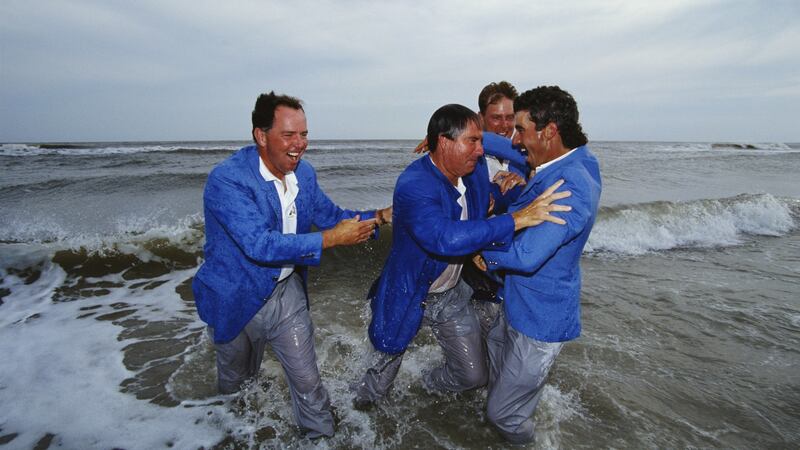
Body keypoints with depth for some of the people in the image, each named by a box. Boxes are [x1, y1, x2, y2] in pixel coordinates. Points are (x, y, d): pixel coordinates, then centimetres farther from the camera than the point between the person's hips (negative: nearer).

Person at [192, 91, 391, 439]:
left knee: (306, 378, 9)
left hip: (287, 292, 3)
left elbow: (330, 215, 4)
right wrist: (331, 238, -36)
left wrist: (378, 216, -10)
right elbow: (259, 244, -35)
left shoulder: (304, 172, -5)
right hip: (236, 300, -3)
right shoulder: (227, 179, -27)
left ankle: (321, 434, 34)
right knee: (235, 379, 25)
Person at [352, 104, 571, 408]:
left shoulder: (477, 169, -9)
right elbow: (446, 238, -46)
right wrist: (516, 220, -45)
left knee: (474, 375, 15)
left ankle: (433, 384, 49)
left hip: (451, 294, 6)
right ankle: (366, 399, 53)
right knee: (387, 363, 18)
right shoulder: (412, 186, -31)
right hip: (407, 297, -5)